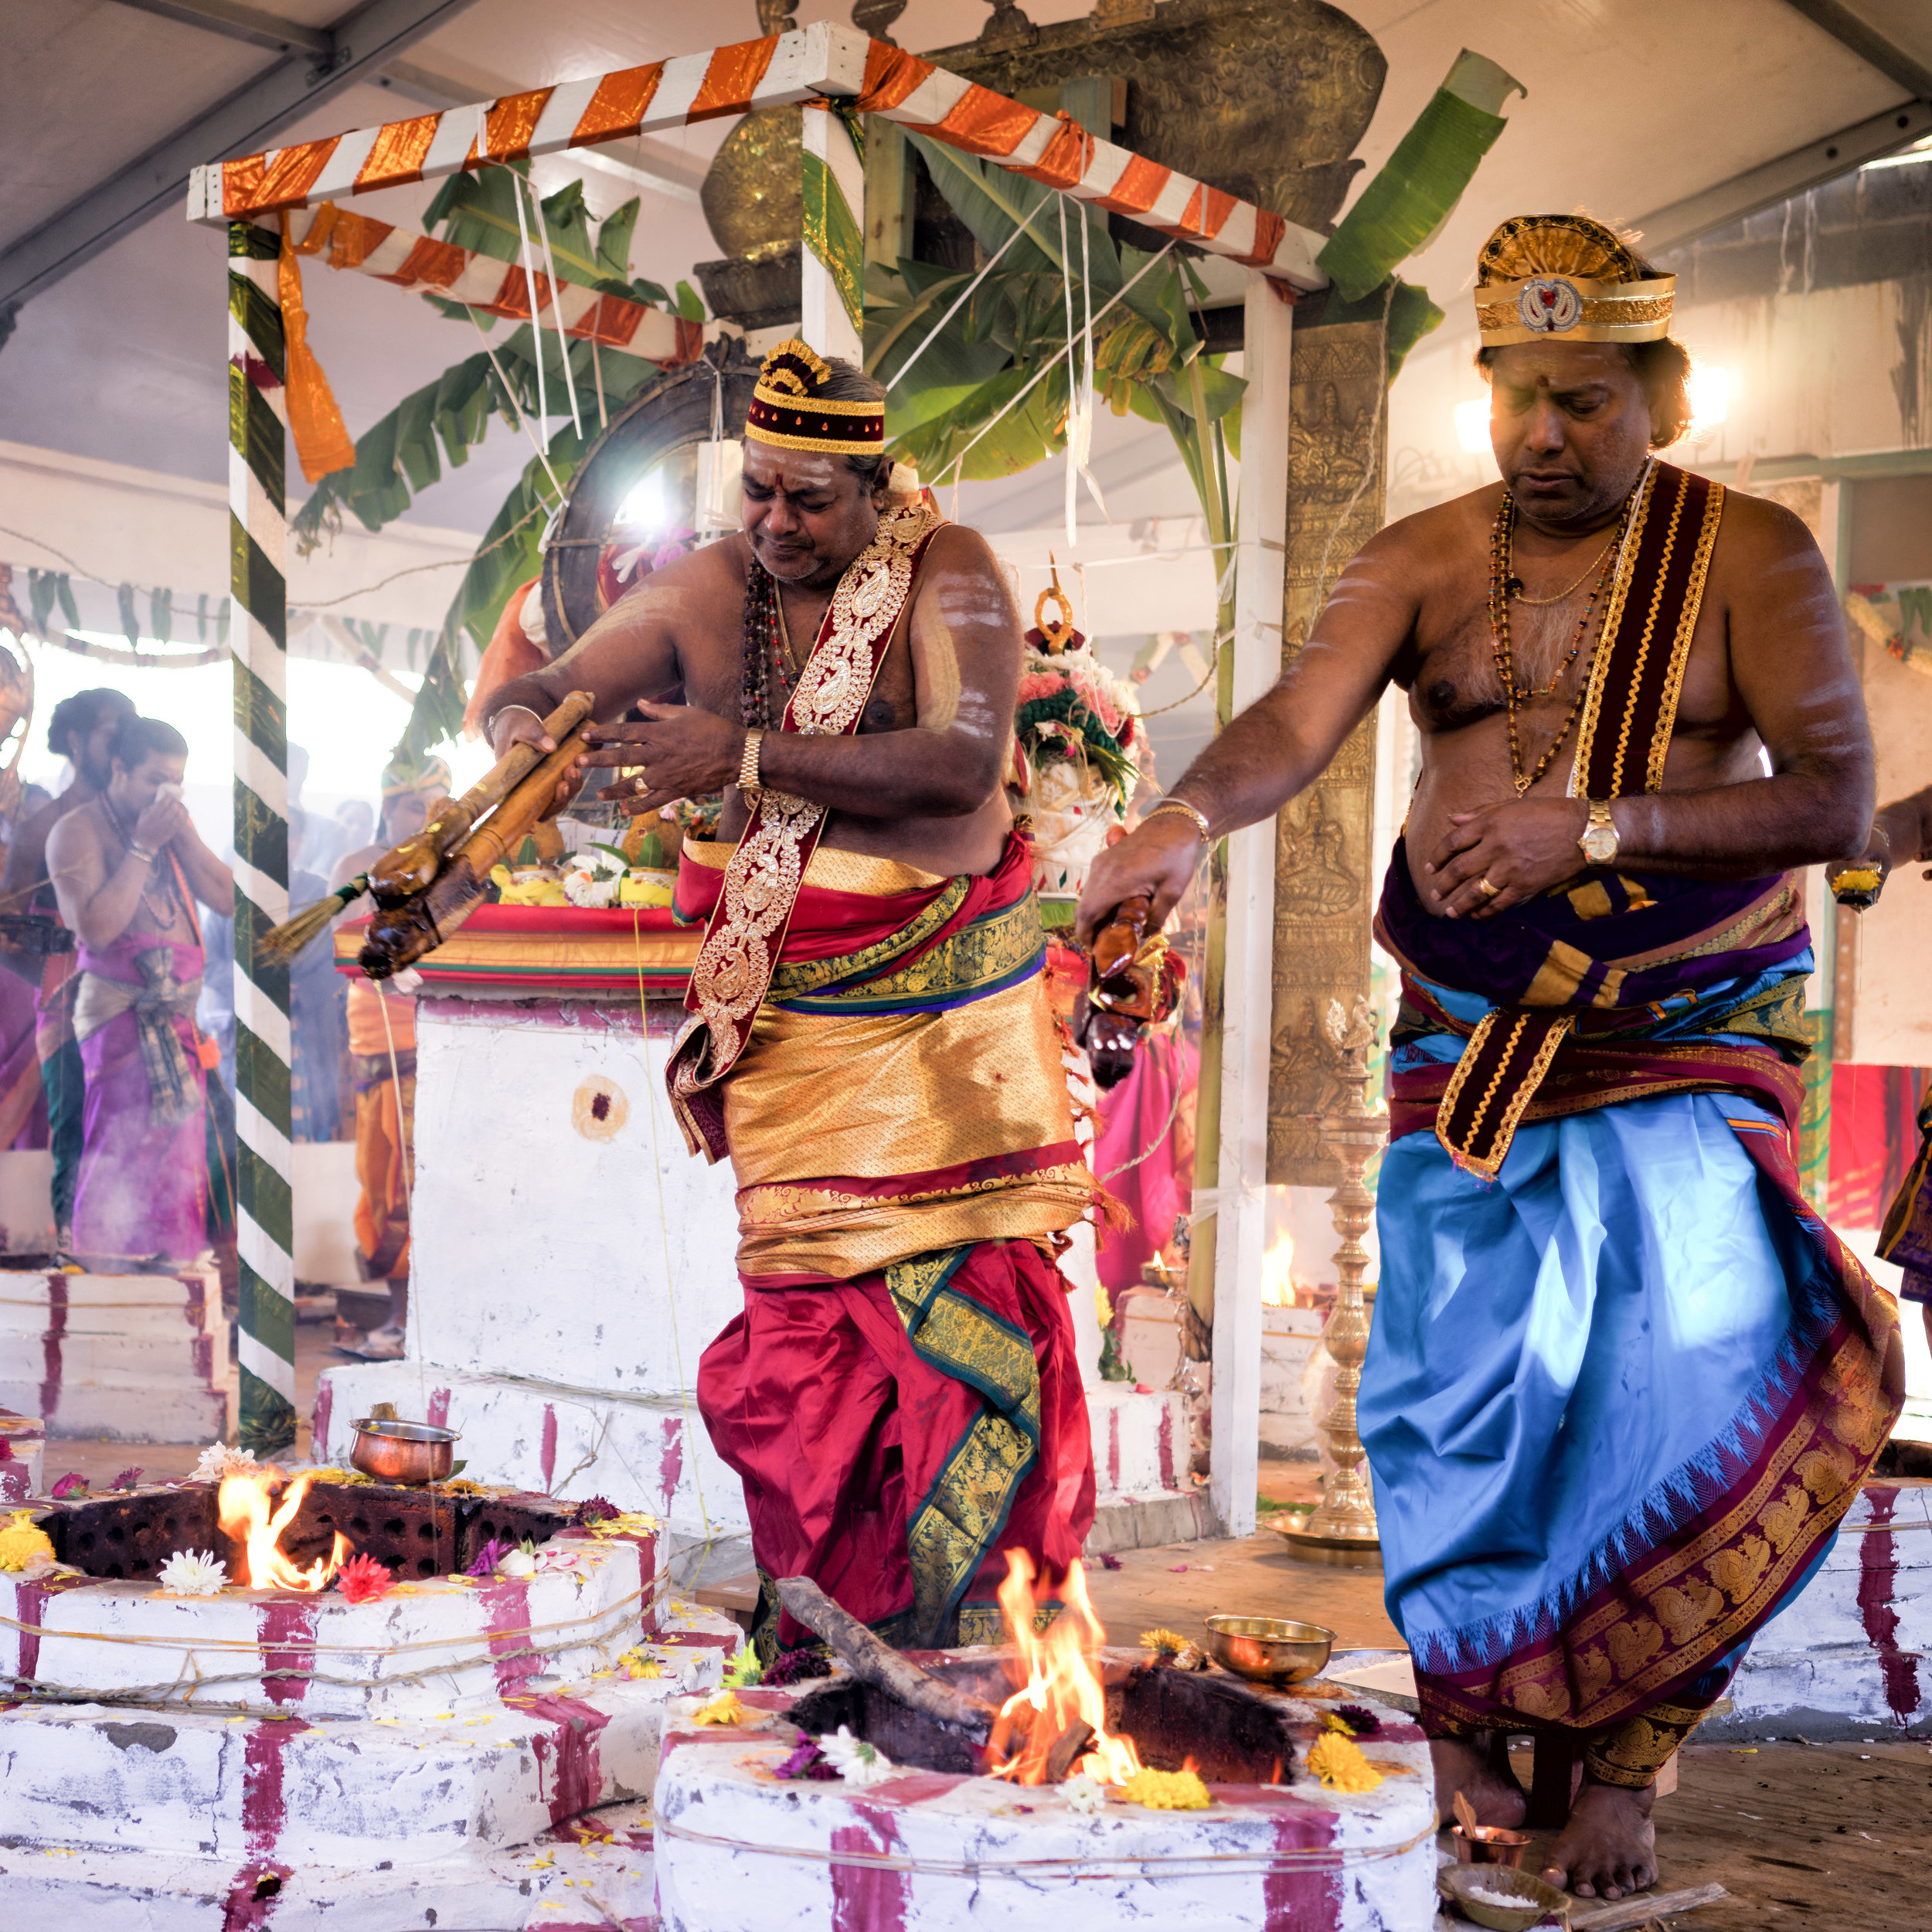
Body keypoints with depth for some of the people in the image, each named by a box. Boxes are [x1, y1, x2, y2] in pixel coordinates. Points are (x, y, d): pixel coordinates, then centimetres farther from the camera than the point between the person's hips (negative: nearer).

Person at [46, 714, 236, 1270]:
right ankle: (108, 1270, 1)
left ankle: (163, 1256, 21)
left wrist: (183, 833, -6)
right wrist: (141, 847, -17)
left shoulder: (173, 824, 13)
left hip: (183, 1012, 7)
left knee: (178, 1146, 11)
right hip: (123, 1011, -7)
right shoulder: (77, 833, -8)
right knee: (124, 1147, -7)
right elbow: (95, 928, -20)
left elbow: (226, 898, 5)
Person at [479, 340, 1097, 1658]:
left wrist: (747, 753, -30)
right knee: (810, 1291, -3)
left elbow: (964, 762, -26)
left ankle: (953, 1583, 20)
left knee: (970, 1278, 1)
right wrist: (522, 730, -23)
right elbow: (540, 692, 3)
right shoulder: (706, 592, -1)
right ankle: (826, 1589, 14)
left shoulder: (948, 576, -10)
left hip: (948, 993, -1)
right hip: (794, 1006, 1)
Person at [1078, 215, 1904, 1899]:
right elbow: (1300, 719, -15)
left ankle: (1624, 1756, 7)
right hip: (1469, 1031, 2)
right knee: (1454, 1371, 0)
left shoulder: (1750, 556, -3)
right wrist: (1190, 817, -38)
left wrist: (1596, 827, -21)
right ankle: (1464, 1709, 22)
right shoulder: (1428, 559, 1)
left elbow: (1836, 800, -10)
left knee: (1687, 1371, -11)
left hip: (1691, 1024, -1)